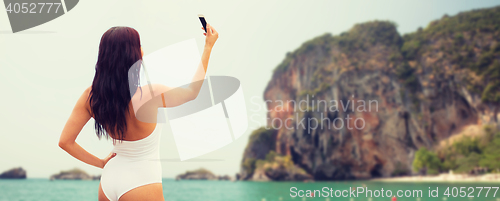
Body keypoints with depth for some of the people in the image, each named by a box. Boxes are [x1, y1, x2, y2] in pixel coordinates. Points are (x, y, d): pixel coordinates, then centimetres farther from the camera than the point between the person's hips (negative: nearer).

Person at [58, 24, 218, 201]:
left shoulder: (90, 96, -10)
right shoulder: (149, 96, -24)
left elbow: (65, 142, -5)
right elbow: (192, 92, -6)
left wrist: (101, 163, 6)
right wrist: (208, 47, 1)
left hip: (109, 179, 5)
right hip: (142, 184, -5)